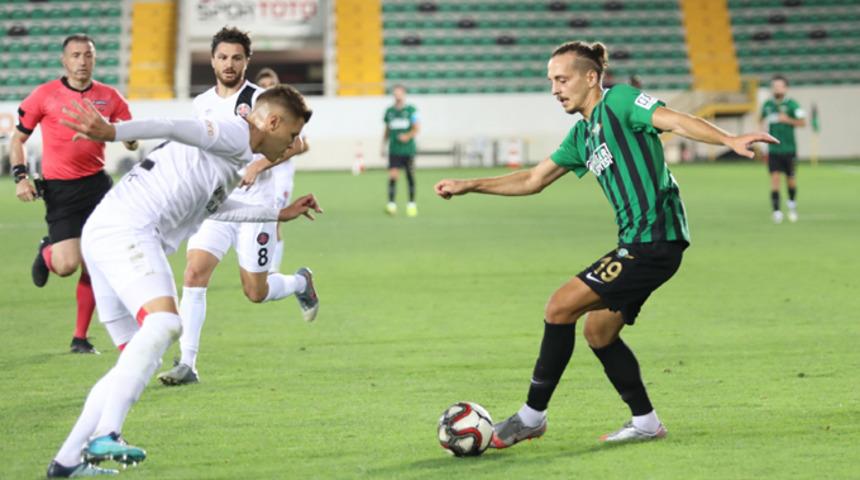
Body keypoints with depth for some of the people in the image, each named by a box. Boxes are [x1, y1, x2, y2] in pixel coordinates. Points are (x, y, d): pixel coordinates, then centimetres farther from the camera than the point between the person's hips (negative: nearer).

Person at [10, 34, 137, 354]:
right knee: (66, 265, -14)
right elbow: (18, 138, 6)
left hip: (97, 184, 3)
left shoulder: (109, 97, 6)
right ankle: (46, 253, 24)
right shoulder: (44, 95, -1)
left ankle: (80, 338, 13)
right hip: (59, 189, -3)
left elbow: (132, 143, 12)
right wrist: (21, 176, -6)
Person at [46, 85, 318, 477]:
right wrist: (113, 132, -36)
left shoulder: (234, 154, 29)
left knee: (138, 360, 12)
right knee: (164, 323, -29)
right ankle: (105, 436, -41)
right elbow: (175, 127, -20)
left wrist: (280, 214, 52)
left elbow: (215, 207, 46)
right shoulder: (236, 133, -3)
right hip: (125, 229, -11)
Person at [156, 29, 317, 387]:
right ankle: (187, 364, -15)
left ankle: (301, 282, 39)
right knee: (194, 273, -16)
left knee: (256, 292, 4)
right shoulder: (201, 104, 9)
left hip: (254, 207, -4)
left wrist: (259, 165, -28)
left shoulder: (259, 99, -8)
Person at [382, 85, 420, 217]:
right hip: (394, 150, 1)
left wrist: (408, 136, -21)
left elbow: (416, 128, -4)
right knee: (392, 176, -14)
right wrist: (383, 146, 16)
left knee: (410, 177, 7)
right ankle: (391, 204, -17)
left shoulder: (411, 110, 0)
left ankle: (411, 204, 20)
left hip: (408, 150, -1)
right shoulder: (389, 111, 9)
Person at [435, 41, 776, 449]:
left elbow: (674, 120, -20)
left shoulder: (619, 101, -6)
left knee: (561, 307, -9)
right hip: (637, 242, 10)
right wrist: (469, 185, 25)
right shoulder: (581, 135, 20)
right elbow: (533, 180, 28)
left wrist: (730, 140, -36)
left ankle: (532, 416, -1)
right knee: (598, 332, 14)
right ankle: (645, 422, 21)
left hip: (654, 240, -10)